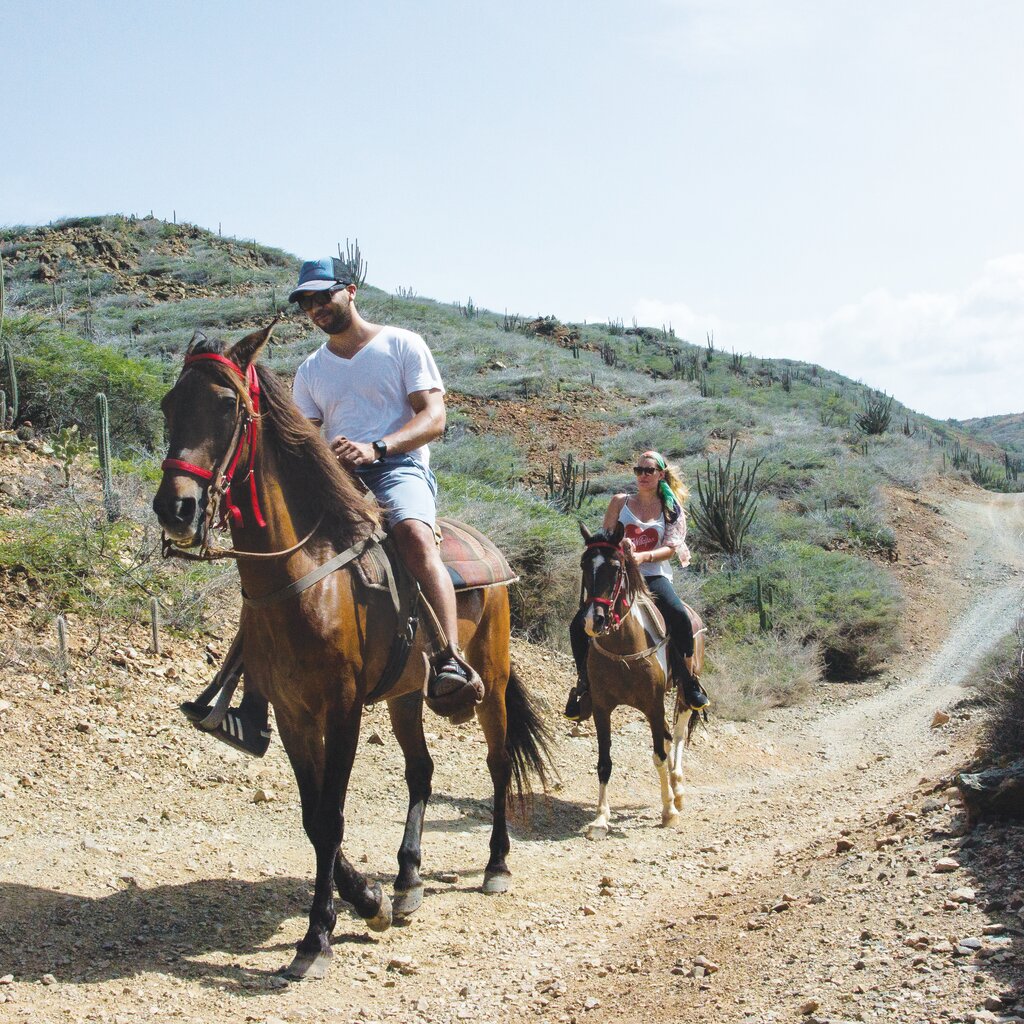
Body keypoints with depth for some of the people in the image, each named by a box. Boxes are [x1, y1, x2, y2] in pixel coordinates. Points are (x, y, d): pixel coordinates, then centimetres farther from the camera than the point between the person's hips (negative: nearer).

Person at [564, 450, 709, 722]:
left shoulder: (671, 509, 8)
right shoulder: (620, 502, 11)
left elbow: (671, 548, -3)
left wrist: (643, 556, -21)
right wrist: (619, 545, -19)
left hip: (654, 576, -2)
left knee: (679, 617, -32)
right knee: (579, 625, -17)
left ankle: (688, 681, -15)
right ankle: (584, 683, 1)